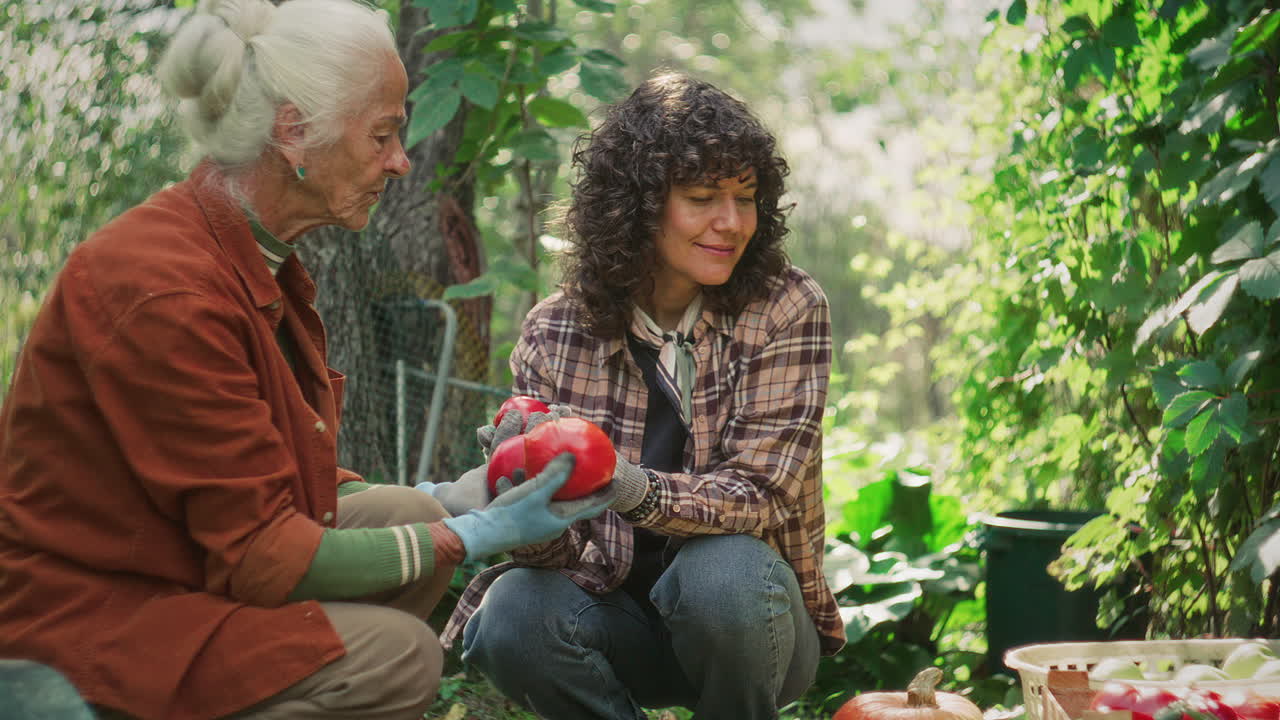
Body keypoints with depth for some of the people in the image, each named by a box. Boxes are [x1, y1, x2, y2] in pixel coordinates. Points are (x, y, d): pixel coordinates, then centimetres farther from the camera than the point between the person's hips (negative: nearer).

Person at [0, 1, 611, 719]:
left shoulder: (254, 258, 6)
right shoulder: (165, 290, -25)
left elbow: (268, 475, 12)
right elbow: (257, 554, -22)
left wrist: (444, 499, 4)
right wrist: (472, 537, -18)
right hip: (87, 626, -10)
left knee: (408, 512, -1)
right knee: (397, 655, -21)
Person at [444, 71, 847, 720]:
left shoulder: (787, 309, -9)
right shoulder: (553, 334, -5)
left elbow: (759, 495, -18)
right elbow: (556, 552, -7)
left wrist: (636, 491, -39)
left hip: (741, 616, -1)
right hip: (617, 611, 1)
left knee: (723, 571, -33)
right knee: (512, 617, -28)